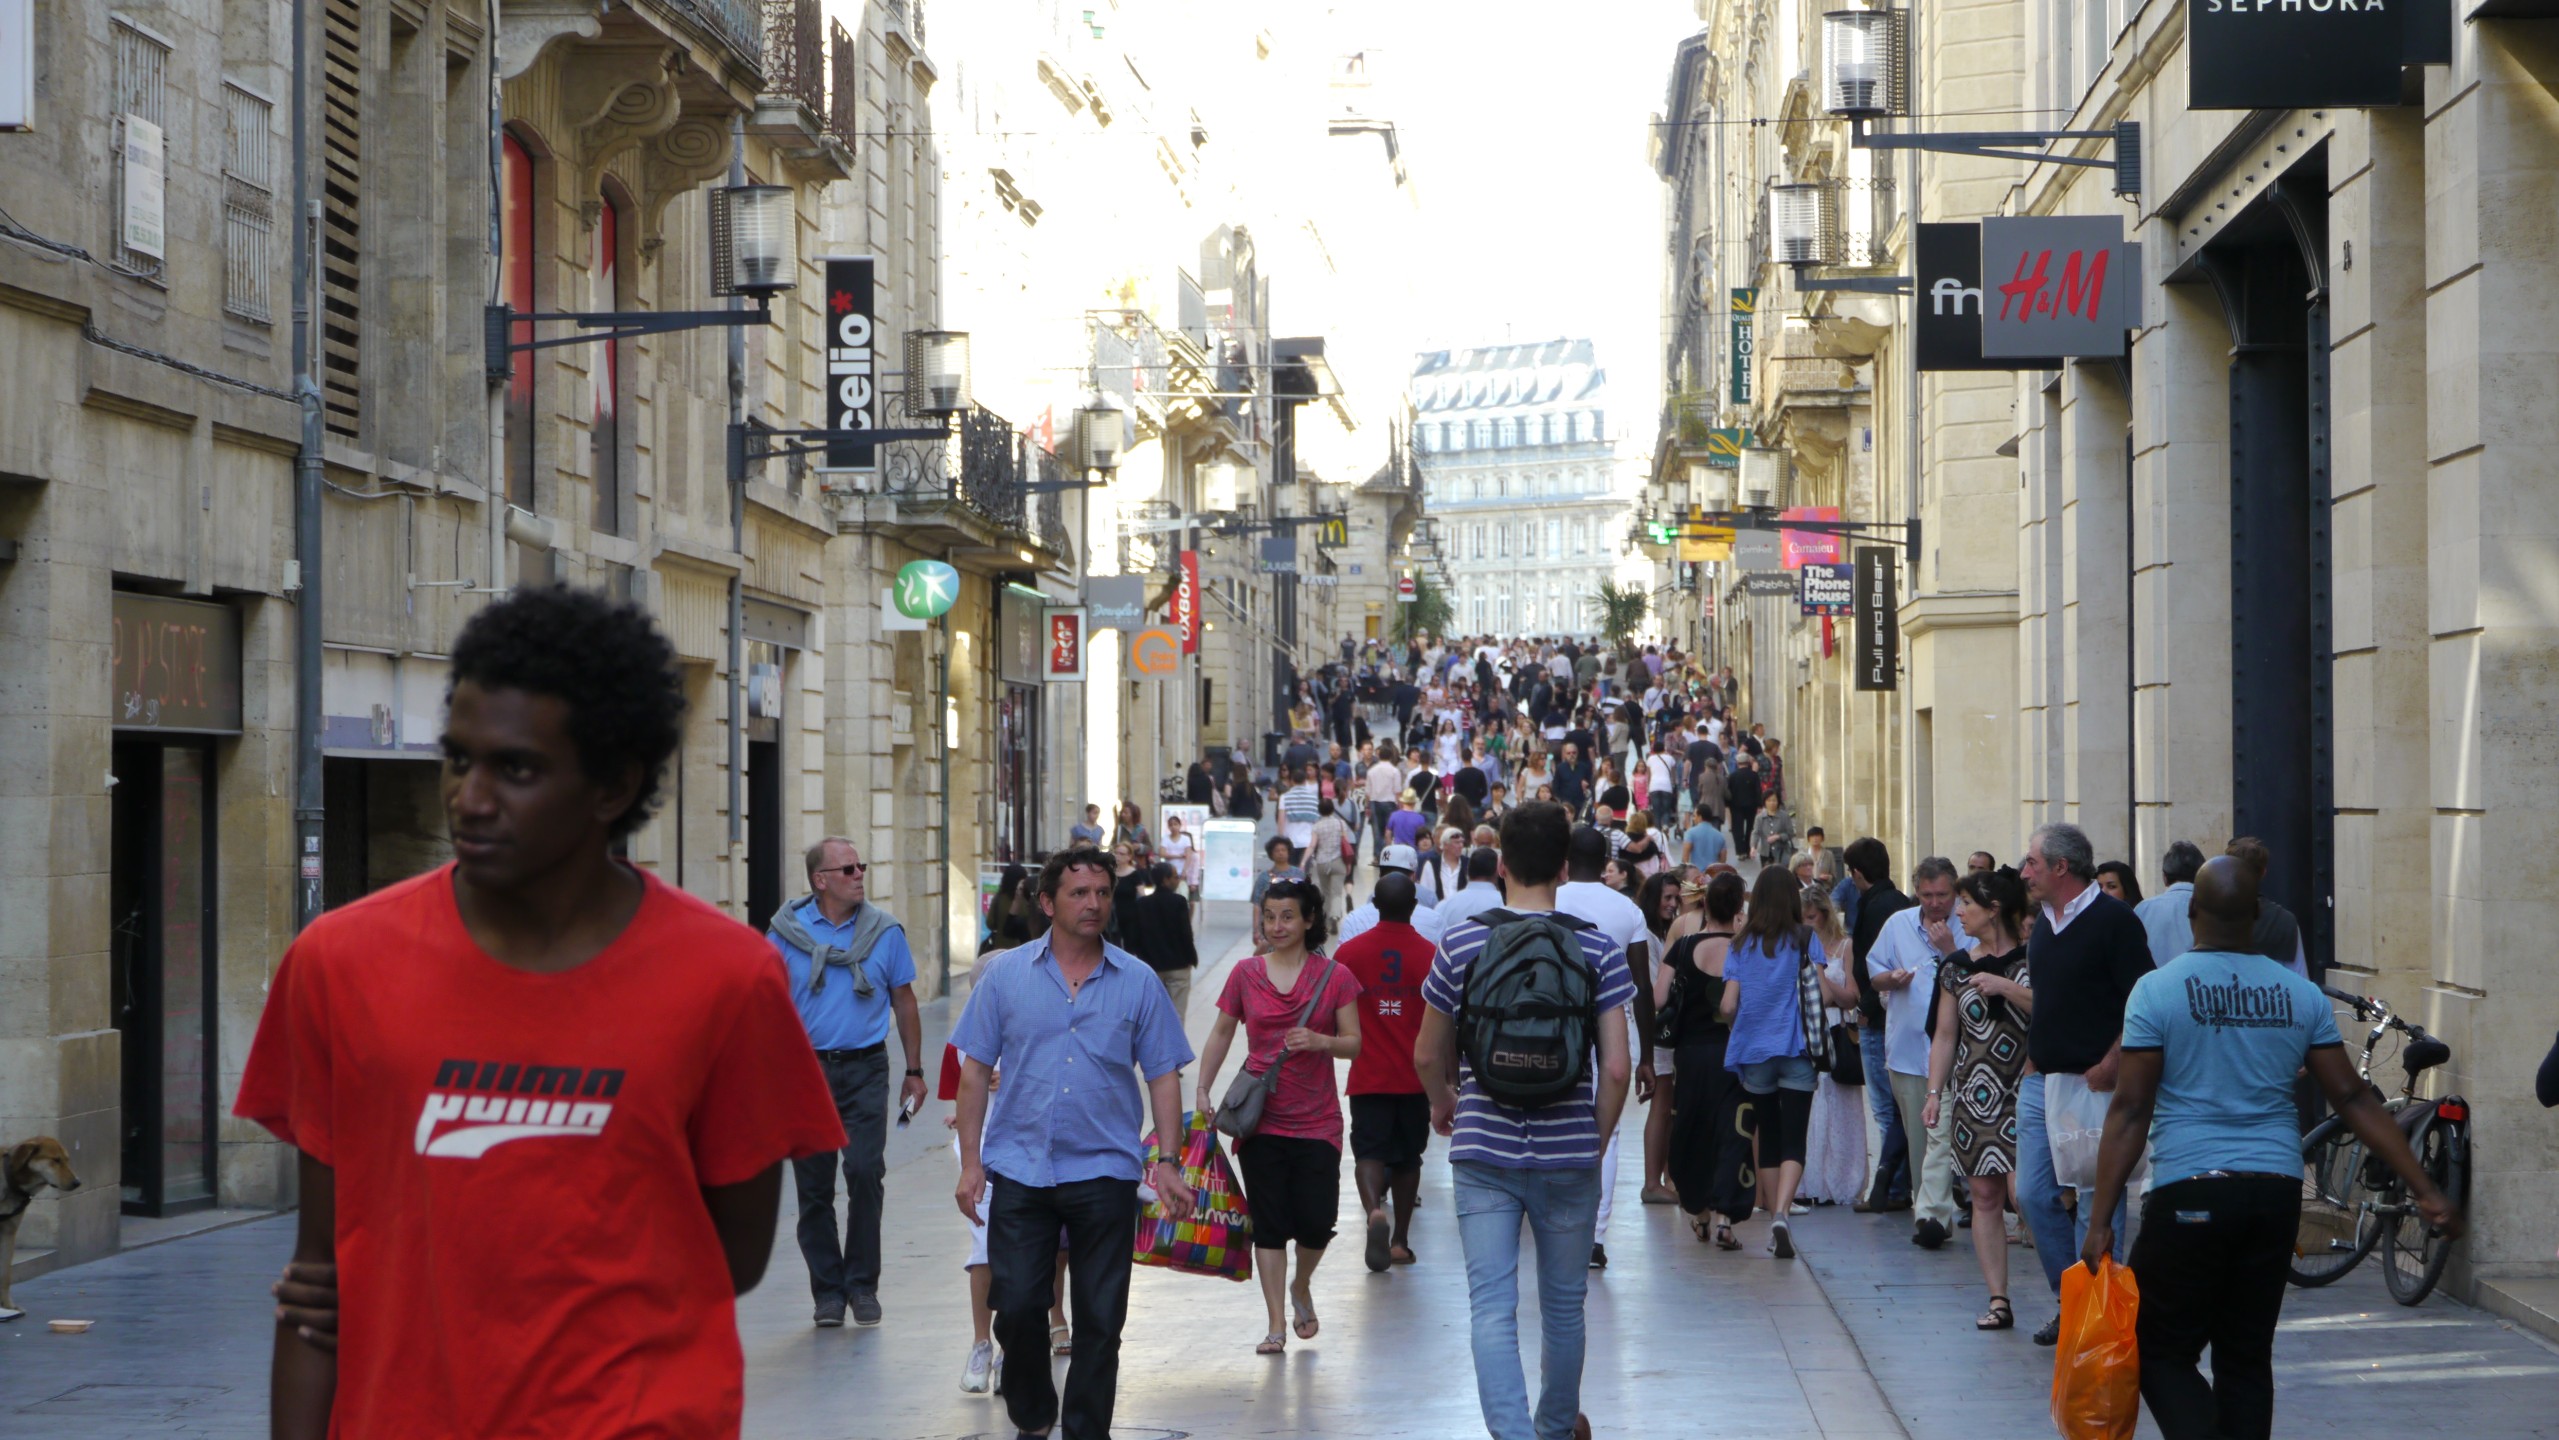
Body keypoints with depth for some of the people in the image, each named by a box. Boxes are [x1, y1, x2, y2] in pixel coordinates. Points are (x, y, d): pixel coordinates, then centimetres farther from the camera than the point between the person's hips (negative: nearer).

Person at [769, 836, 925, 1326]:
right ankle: (828, 1290, 15)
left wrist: (914, 1071, 10)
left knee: (865, 1171, -13)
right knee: (813, 1185, 3)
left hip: (865, 1069, 0)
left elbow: (904, 1001, 12)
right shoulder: (788, 932, 2)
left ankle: (862, 1284, 1)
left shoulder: (885, 931, 5)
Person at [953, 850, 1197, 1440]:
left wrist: (1167, 1161, -2)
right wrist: (969, 1162, 0)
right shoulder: (1006, 975, 3)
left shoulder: (1137, 982, 4)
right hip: (1020, 1167, 0)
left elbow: (1163, 1075, 6)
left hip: (1106, 1171, 0)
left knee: (1100, 1319, 4)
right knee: (1016, 1304, -2)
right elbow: (975, 1071, 5)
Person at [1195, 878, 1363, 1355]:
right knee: (1269, 1224, 0)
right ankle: (1276, 1324, 9)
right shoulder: (1246, 973, 3)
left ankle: (1301, 1287, 28)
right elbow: (1221, 1034, 12)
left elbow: (1354, 1044, 1)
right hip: (1260, 1119, 1)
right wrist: (1204, 1089, 5)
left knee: (1316, 1223, -3)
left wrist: (1320, 1041, -19)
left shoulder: (1334, 977, 0)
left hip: (1317, 1122, -1)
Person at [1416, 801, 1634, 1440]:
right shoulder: (1597, 950, -5)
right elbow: (1615, 1067, -8)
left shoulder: (1461, 946, -3)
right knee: (1563, 1304, 18)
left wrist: (1444, 1105, 28)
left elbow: (1427, 1056, 8)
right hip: (1567, 1156, 1)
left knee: (1491, 1308, -1)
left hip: (1483, 1153, -1)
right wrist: (1596, 1141, 7)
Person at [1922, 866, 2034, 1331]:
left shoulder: (2031, 959, -1)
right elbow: (1945, 1036, 16)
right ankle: (1998, 1299, 6)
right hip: (1973, 1095, 5)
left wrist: (2006, 988, -19)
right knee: (1984, 1196, 3)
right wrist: (1934, 1092, 9)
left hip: (2023, 1093, -5)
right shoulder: (1956, 967, 13)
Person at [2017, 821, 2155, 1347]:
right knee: (2034, 1195, 8)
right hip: (2041, 1083, 8)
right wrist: (2032, 1062, 17)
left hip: (2092, 1085, -8)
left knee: (2096, 1204, -3)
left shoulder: (2114, 920, -11)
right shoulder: (2043, 924, 14)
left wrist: (2110, 1066, -20)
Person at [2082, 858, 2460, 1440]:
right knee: (2247, 1358, 13)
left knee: (2163, 1352, 4)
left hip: (2189, 1194, -4)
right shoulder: (2301, 995, 5)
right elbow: (2354, 1099, 4)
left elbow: (2130, 1112, -9)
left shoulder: (2158, 990, -6)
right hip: (2277, 1194, 4)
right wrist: (2426, 1192, 9)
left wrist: (2099, 1222, -8)